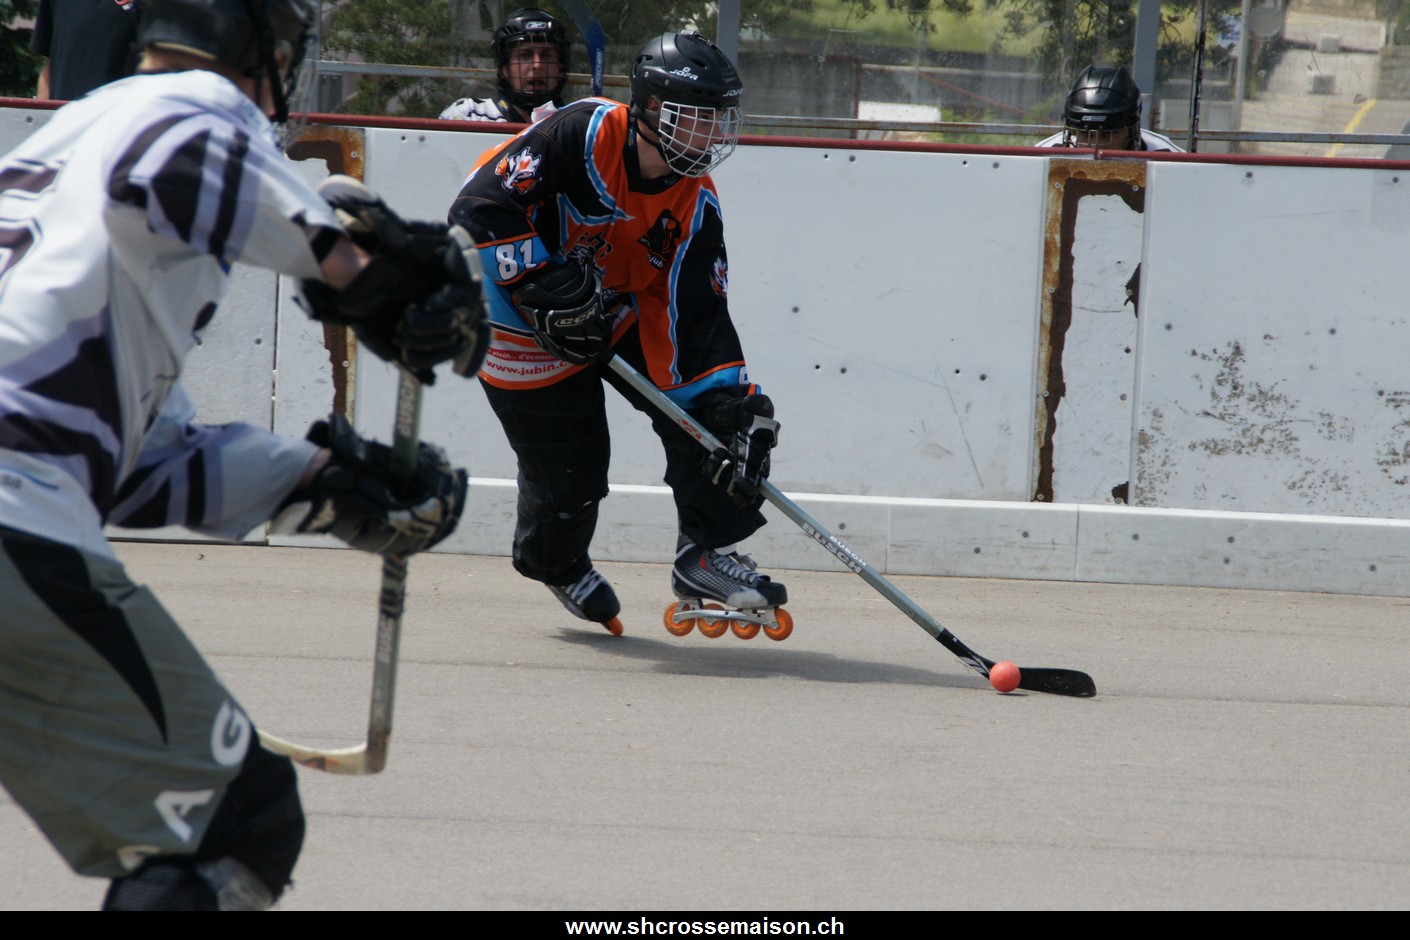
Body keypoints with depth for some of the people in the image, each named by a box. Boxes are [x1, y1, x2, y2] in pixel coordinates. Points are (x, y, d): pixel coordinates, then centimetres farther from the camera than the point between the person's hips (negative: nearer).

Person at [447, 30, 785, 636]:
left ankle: (705, 553, -3)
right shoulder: (581, 136, -28)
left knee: (714, 402, -12)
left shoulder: (694, 206, -12)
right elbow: (478, 209, -29)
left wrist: (735, 405, -26)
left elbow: (699, 315, -13)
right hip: (522, 323, -5)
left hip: (622, 313, 5)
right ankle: (555, 564, 33)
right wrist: (545, 284, -33)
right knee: (566, 472, -1)